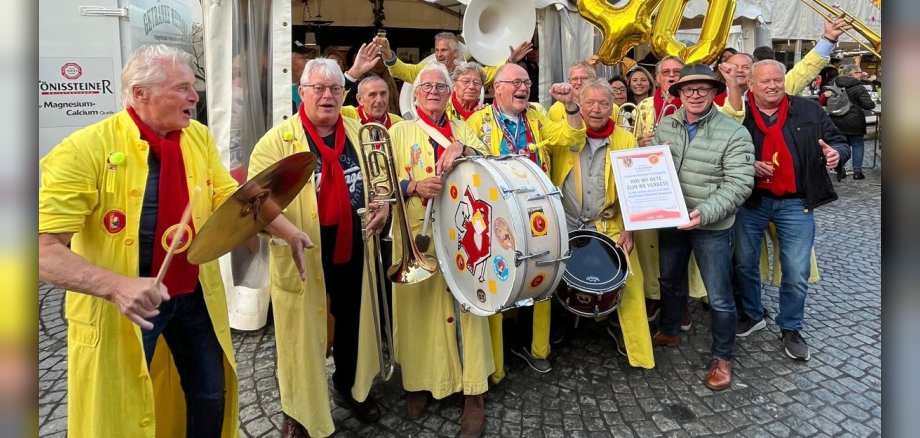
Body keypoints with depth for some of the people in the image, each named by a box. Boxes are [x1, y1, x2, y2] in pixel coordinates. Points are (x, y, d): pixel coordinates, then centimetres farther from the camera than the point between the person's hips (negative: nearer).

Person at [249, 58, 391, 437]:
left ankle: (349, 387, 45)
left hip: (352, 247, 5)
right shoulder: (279, 139, -9)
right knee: (303, 330, 7)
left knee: (353, 321, 20)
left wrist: (383, 203, -2)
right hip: (303, 254, -4)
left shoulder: (359, 133, 6)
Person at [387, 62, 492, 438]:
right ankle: (419, 381, 21)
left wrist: (462, 148, -17)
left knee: (464, 306, -1)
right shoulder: (400, 132, 9)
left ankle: (473, 390, 8)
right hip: (416, 237, -1)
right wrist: (414, 186, -21)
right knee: (419, 308, 3)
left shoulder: (462, 130, 15)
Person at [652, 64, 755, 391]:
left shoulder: (734, 133, -13)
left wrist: (704, 213, -31)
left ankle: (722, 358, 23)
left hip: (712, 227, -4)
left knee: (719, 297, 3)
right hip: (669, 220, 5)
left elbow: (738, 185, -18)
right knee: (670, 281, 23)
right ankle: (668, 332, 46)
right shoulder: (665, 126, 1)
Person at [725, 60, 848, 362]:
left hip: (796, 204, 0)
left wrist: (836, 153, -18)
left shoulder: (809, 111, -1)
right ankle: (752, 315, 36)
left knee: (797, 273, 2)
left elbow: (838, 142, 5)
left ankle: (791, 329, 24)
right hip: (751, 201, 0)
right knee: (744, 263, 13)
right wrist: (749, 166, -17)